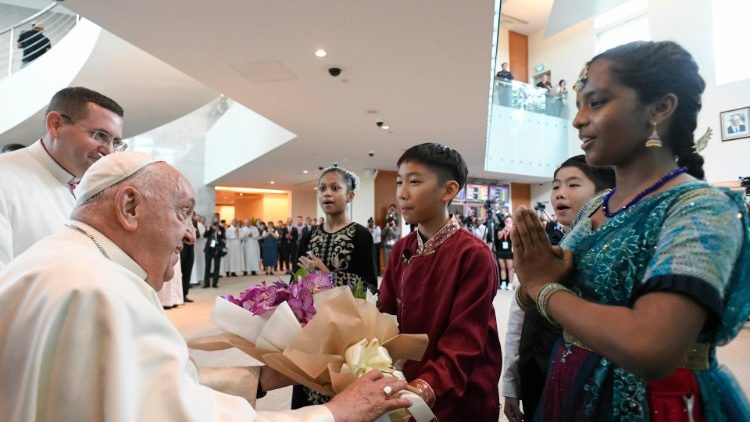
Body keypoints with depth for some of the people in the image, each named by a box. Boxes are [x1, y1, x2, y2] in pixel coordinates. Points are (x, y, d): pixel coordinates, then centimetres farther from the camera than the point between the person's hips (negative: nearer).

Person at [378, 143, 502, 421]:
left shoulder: (473, 254, -20)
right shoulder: (401, 250, 0)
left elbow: (464, 342, -22)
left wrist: (426, 389, -35)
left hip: (460, 397, -5)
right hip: (408, 385, 5)